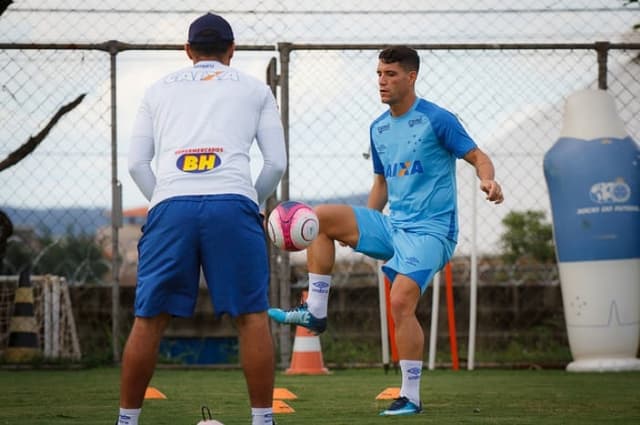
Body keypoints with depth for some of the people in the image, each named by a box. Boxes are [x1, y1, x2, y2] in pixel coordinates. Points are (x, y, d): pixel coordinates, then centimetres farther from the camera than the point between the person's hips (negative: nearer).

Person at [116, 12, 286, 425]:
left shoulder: (160, 89, 25)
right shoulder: (254, 88, 21)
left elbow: (137, 163, 17)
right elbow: (277, 163, 14)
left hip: (170, 205, 2)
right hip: (232, 203, -1)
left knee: (150, 319, 5)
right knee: (252, 315, 3)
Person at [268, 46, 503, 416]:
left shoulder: (436, 120, -8)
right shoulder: (378, 128, 13)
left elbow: (477, 156, -8)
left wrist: (488, 180, -30)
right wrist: (362, 230, 19)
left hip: (430, 230, -7)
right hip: (391, 224, 7)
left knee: (401, 301, -24)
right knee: (320, 217, -7)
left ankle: (411, 398, -14)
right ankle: (316, 312, -5)